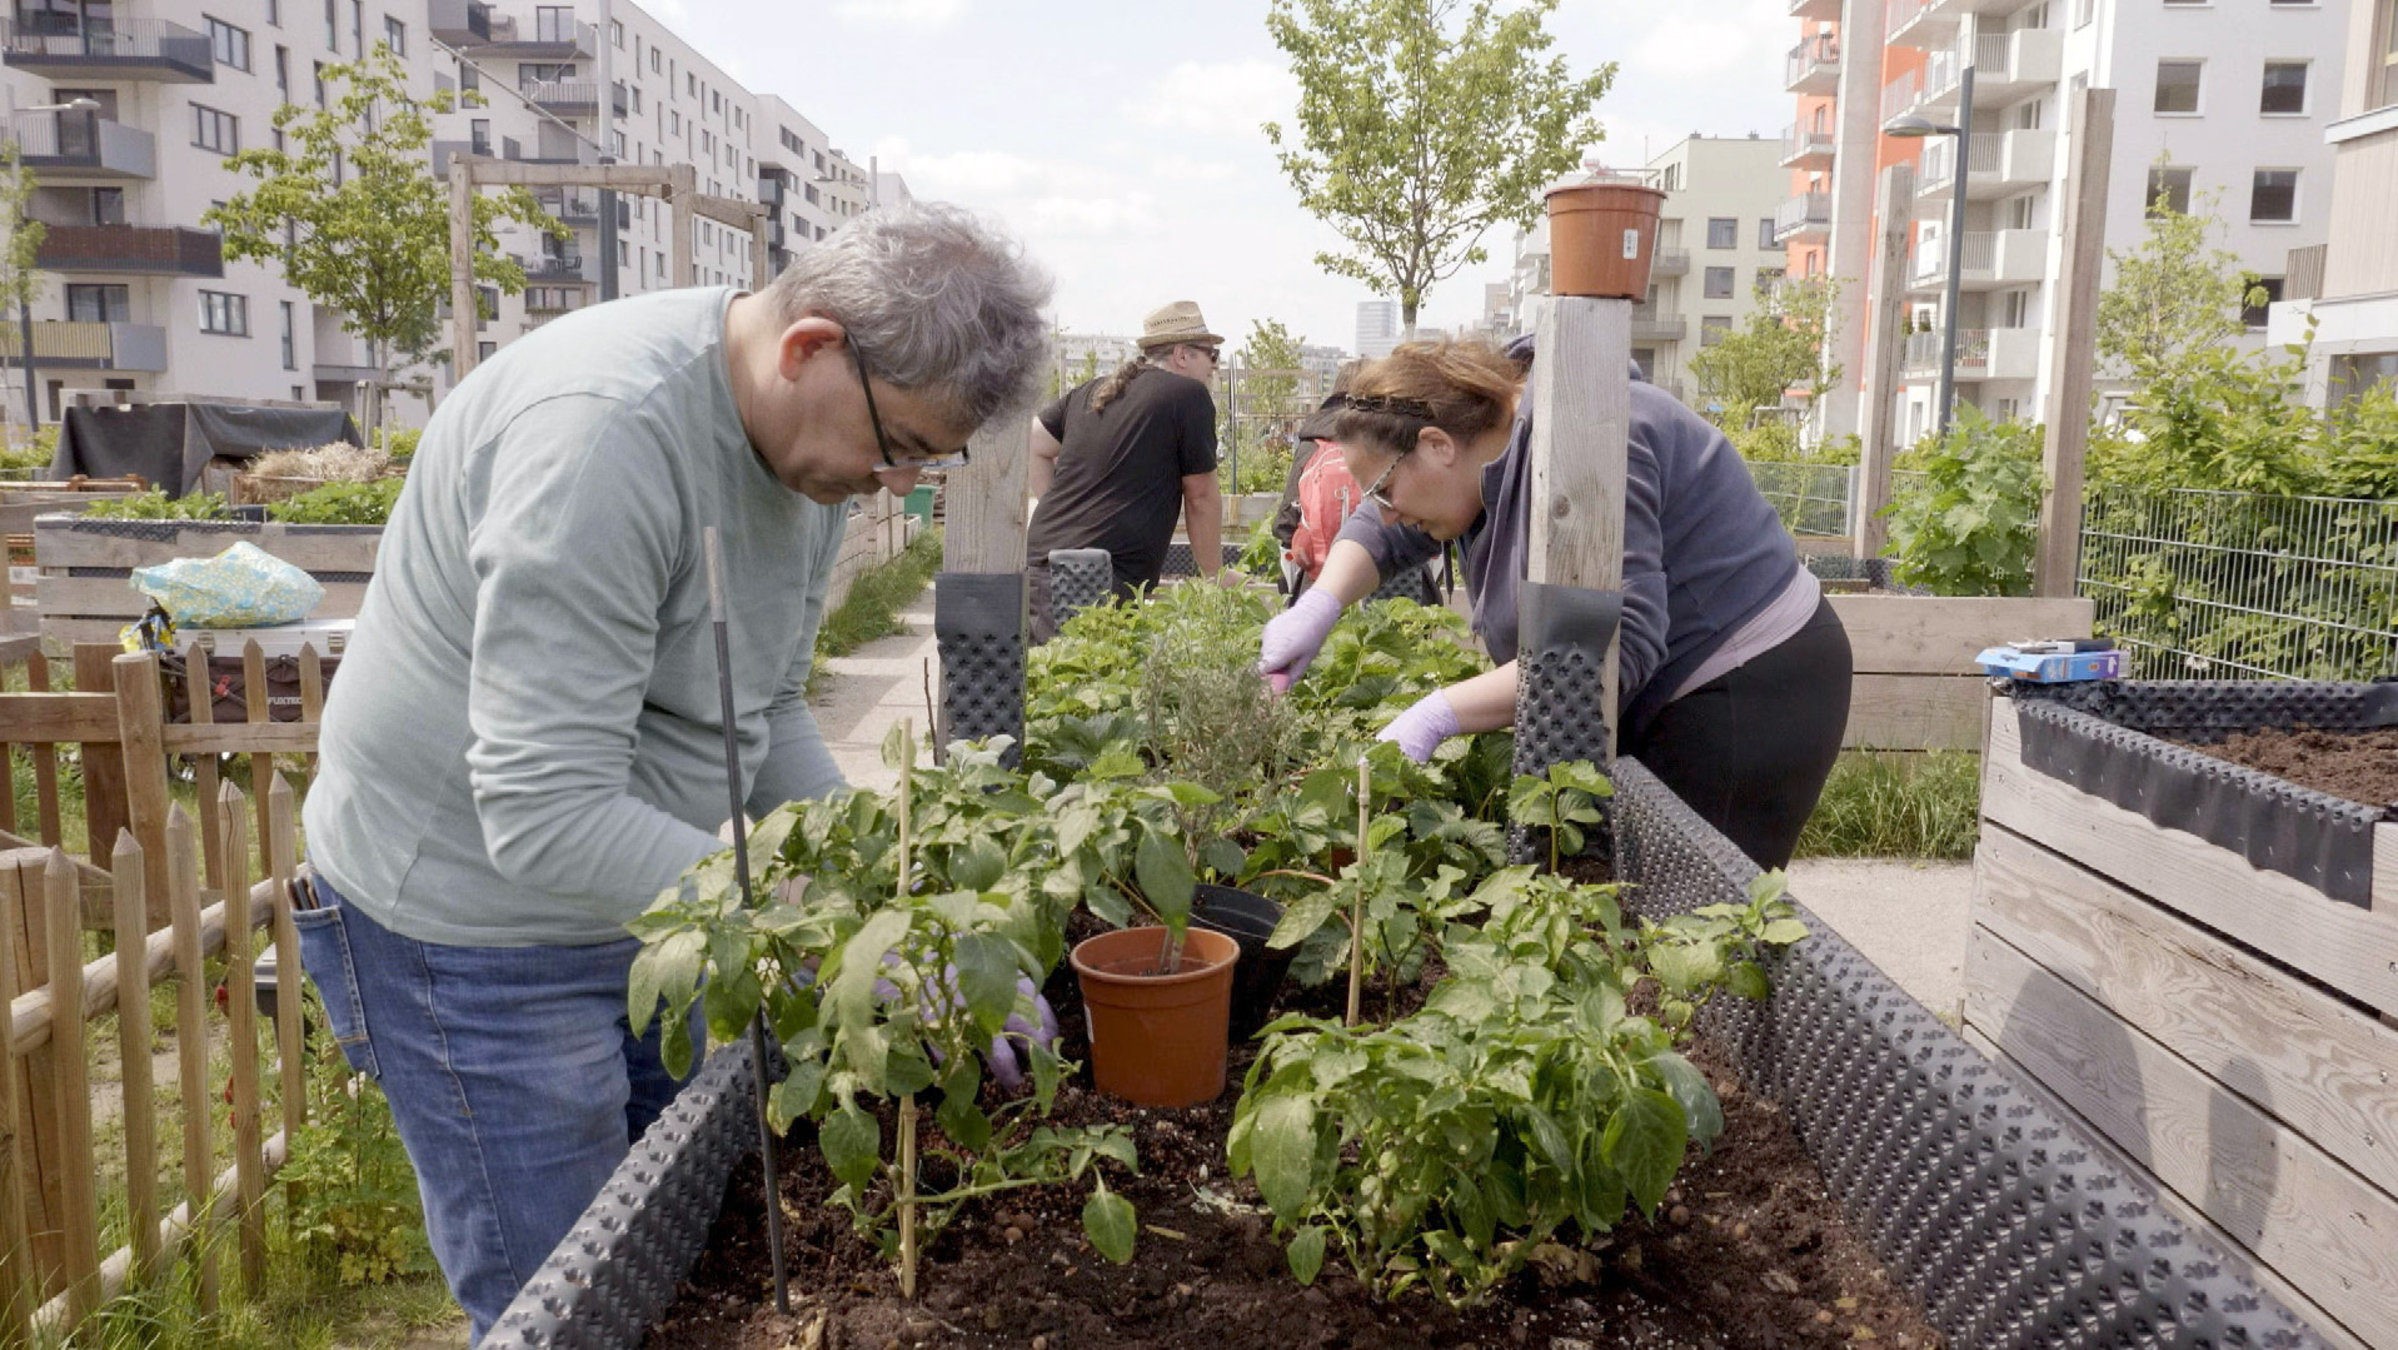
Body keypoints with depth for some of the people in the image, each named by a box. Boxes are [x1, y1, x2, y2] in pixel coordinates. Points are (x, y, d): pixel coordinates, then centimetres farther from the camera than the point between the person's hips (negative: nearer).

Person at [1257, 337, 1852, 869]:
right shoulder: (1499, 450, 5)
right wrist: (1319, 605, 0)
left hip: (1746, 695, -10)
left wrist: (1436, 716, -35)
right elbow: (1384, 530, 19)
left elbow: (1614, 645, -34)